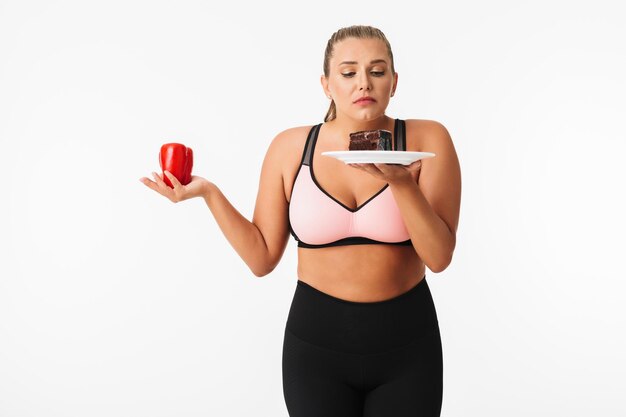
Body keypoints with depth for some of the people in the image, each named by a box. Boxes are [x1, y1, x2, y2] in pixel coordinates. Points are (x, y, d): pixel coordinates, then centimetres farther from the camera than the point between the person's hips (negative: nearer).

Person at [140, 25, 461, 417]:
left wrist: (401, 183, -27)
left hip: (406, 345, 0)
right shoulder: (291, 147, -4)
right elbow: (262, 259, -1)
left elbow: (439, 257, -13)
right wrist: (208, 191, -10)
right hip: (316, 342, 1)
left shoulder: (426, 140, -8)